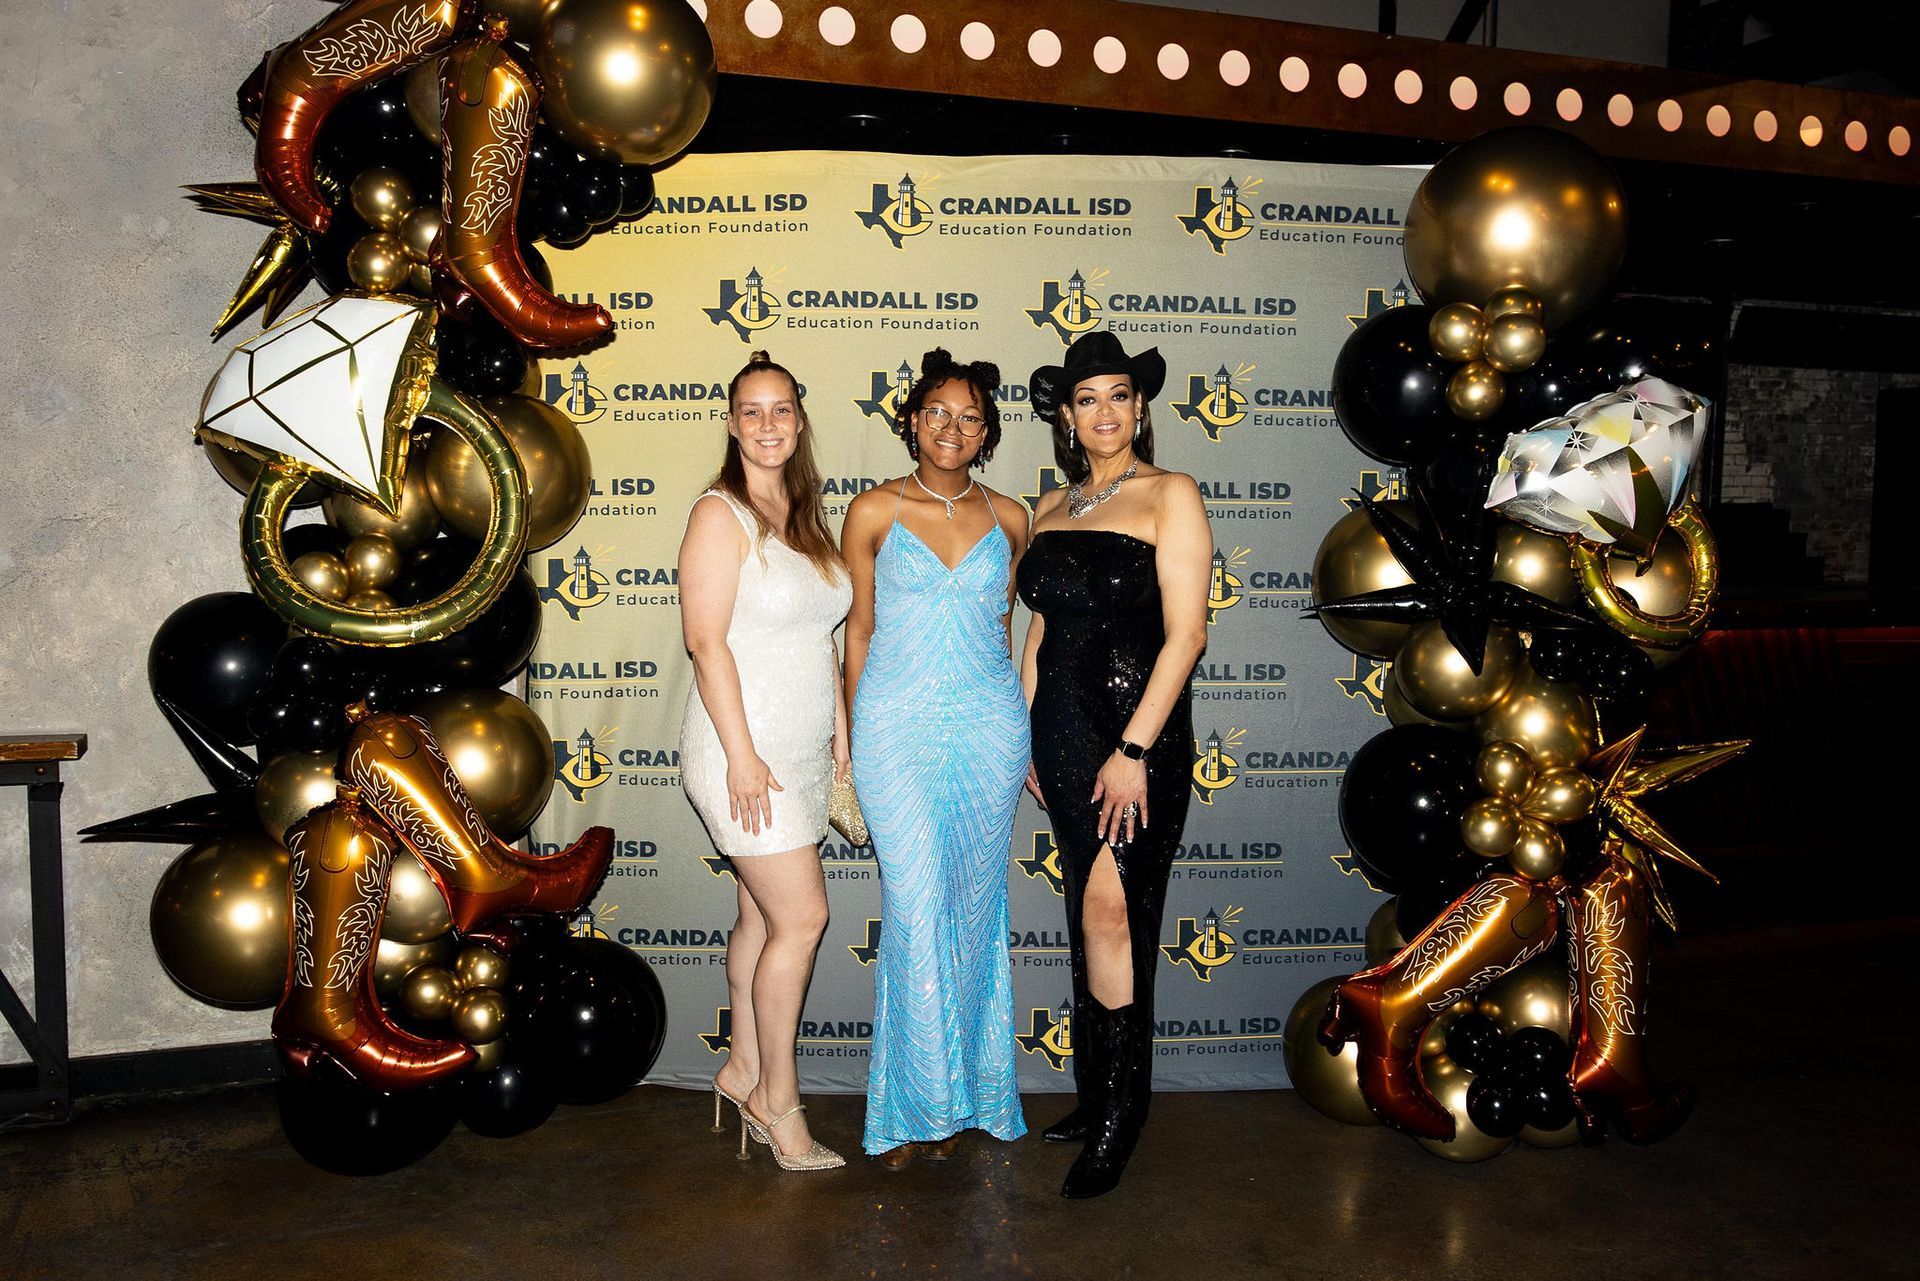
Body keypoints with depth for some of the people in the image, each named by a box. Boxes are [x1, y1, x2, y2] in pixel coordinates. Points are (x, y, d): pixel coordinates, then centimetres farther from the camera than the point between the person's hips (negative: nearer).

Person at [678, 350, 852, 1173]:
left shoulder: (804, 519, 14)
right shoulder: (720, 515, -10)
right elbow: (707, 641, -15)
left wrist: (841, 734, 15)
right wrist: (742, 754, -19)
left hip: (803, 754, 7)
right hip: (745, 749, -7)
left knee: (765, 915, 13)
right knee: (801, 916, -7)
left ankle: (744, 1071, 27)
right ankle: (777, 1097, 8)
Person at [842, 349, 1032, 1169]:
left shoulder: (1008, 518, 7)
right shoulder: (874, 512, 0)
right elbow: (859, 628, 6)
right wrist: (855, 741, 6)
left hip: (988, 725, 3)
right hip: (899, 728, -2)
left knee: (973, 910, 8)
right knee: (917, 910, -6)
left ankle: (962, 1091, 23)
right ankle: (915, 1104, 10)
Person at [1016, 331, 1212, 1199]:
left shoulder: (1169, 496, -5)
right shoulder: (1052, 508, 13)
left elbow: (1185, 634, -12)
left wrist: (1134, 750, -17)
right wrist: (1028, 739, 12)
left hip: (1139, 735, -6)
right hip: (1062, 734, 6)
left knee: (1110, 911, -9)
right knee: (1091, 916, 12)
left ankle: (1120, 1114, 6)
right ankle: (1097, 1099, 25)